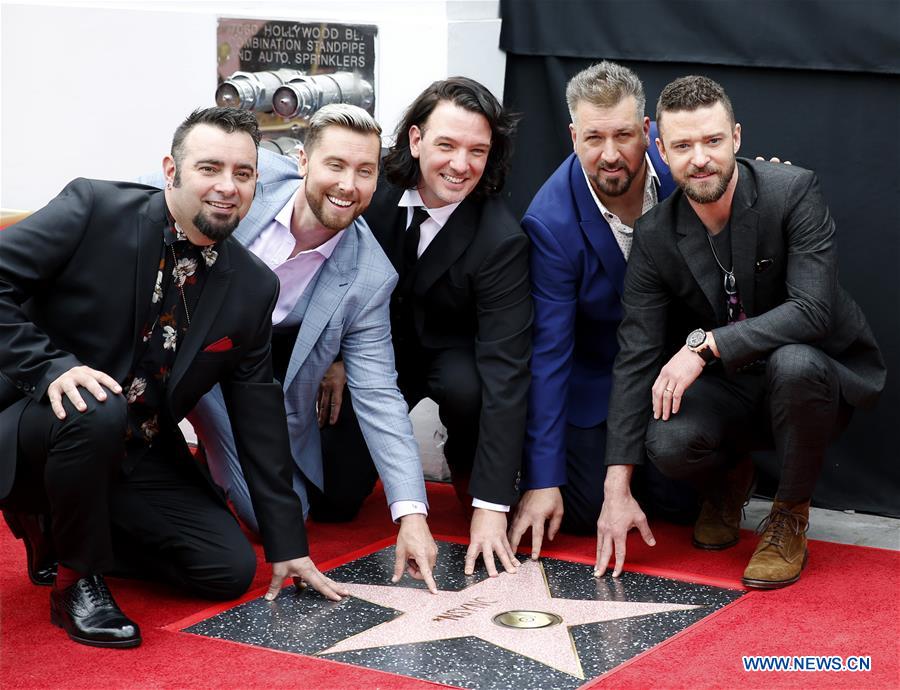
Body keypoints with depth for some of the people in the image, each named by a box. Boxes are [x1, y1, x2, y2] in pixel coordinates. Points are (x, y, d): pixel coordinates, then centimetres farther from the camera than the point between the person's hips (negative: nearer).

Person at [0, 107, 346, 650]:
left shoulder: (253, 288, -1)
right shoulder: (94, 209, -15)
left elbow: (259, 414, 4)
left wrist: (288, 544, 4)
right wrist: (51, 367, -31)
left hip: (142, 459, 6)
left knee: (230, 568, -6)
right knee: (99, 410, -37)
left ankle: (60, 525, 16)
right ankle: (79, 580, -12)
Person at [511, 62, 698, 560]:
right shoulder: (550, 221, -28)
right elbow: (547, 351, -24)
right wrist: (541, 480, -25)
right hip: (594, 374, -2)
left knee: (680, 501, -8)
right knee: (580, 512, -8)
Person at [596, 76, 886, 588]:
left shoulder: (795, 192, -18)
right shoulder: (656, 236, -8)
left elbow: (813, 310, -27)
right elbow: (636, 359, -10)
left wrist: (705, 345, -36)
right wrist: (617, 490, -15)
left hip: (821, 378, -2)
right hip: (729, 391, 2)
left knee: (793, 363, -38)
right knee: (668, 441, -29)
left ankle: (791, 517, -10)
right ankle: (729, 480, 11)